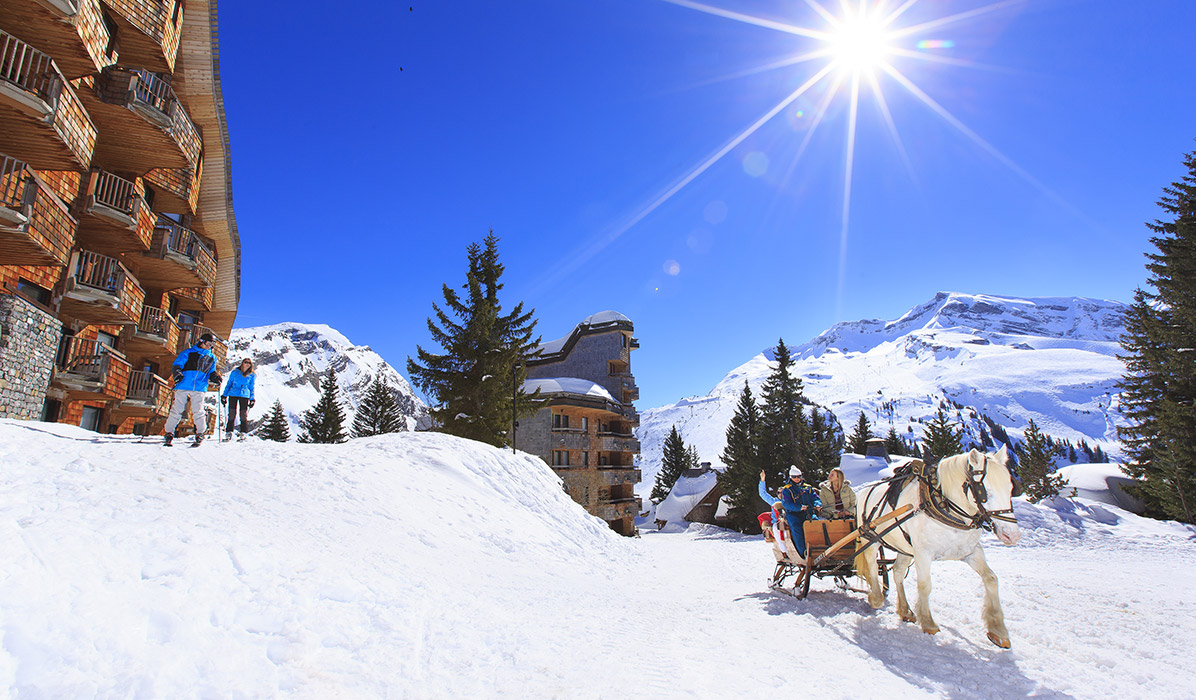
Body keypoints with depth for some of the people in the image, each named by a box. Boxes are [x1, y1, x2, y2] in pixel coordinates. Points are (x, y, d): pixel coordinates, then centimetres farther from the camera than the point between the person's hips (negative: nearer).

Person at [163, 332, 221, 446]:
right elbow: (176, 365, 5)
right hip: (183, 386, -1)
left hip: (199, 389, 2)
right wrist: (177, 374, -15)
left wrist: (215, 376, 3)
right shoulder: (188, 353, 8)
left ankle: (200, 434, 4)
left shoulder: (212, 358, 19)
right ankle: (169, 434, 8)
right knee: (176, 410, -1)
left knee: (198, 411, -6)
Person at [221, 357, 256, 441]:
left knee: (243, 414, -4)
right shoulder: (235, 372, 10)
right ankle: (229, 432, 8)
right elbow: (228, 384, 15)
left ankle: (243, 433, 2)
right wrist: (224, 395, 10)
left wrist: (252, 399, 7)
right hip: (233, 395, 1)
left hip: (244, 396, -1)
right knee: (232, 414, -1)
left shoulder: (252, 375, 10)